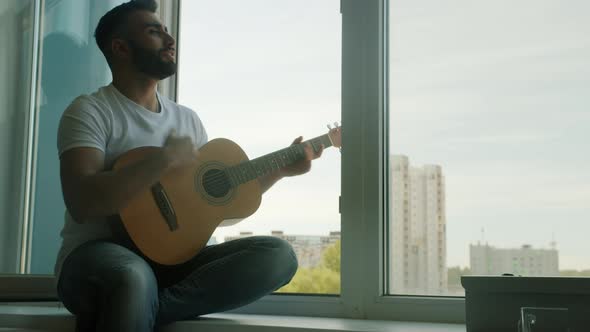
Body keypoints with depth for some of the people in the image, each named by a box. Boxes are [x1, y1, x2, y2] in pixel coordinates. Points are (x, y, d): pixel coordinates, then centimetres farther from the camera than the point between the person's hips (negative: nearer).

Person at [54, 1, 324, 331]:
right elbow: (81, 203, -21)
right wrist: (166, 159, -19)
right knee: (133, 277, -44)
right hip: (98, 254, -7)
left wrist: (281, 170, 11)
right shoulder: (91, 111, -5)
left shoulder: (188, 119, 16)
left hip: (172, 258, 8)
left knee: (278, 254, -17)